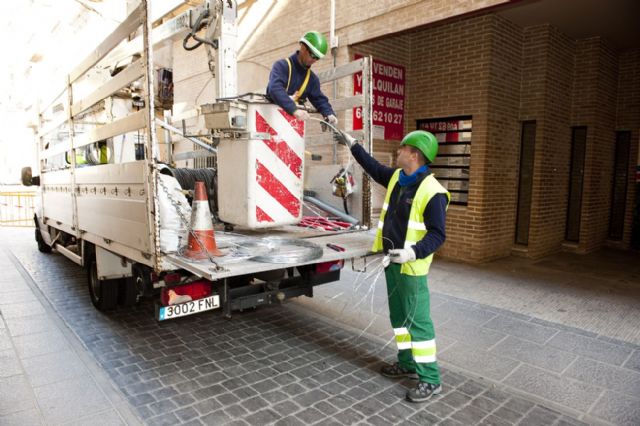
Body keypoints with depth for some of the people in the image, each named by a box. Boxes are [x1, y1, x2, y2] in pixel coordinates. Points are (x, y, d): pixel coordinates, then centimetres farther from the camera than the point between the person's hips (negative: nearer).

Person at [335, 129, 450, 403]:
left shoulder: (432, 192, -19)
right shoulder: (396, 177, 5)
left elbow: (437, 234, -19)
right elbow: (373, 168, 23)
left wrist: (413, 252, -33)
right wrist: (352, 145, 26)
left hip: (411, 266, -9)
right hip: (391, 260, 9)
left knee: (418, 320, -2)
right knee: (398, 316, 18)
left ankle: (430, 379, 11)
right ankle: (407, 364, 34)